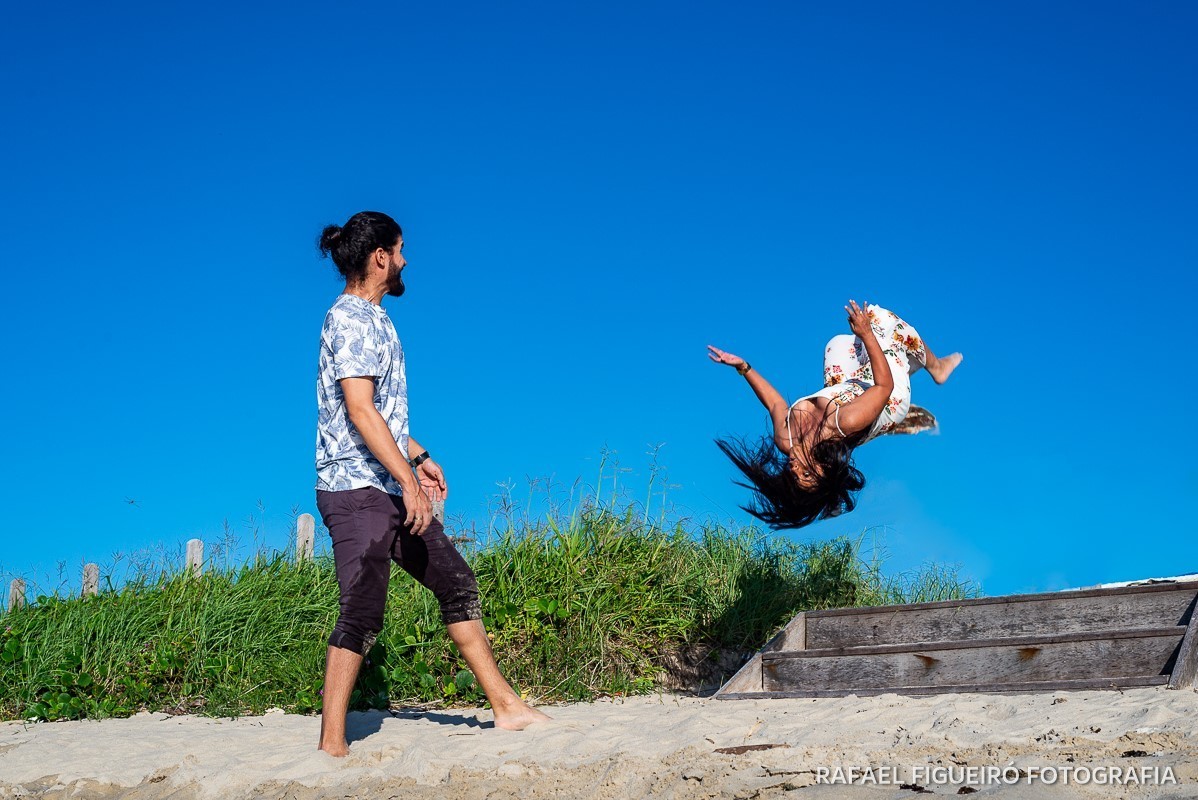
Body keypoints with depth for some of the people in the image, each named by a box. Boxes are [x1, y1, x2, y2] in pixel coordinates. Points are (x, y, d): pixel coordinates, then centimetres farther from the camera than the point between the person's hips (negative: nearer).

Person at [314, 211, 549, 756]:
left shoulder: (373, 318, 18)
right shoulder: (351, 318, -12)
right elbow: (359, 410, -22)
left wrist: (418, 458, 24)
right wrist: (408, 480, -24)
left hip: (389, 489, 10)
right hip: (356, 490, -10)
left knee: (456, 581, 9)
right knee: (363, 614, -8)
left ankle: (505, 705, 15)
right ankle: (331, 744, 0)